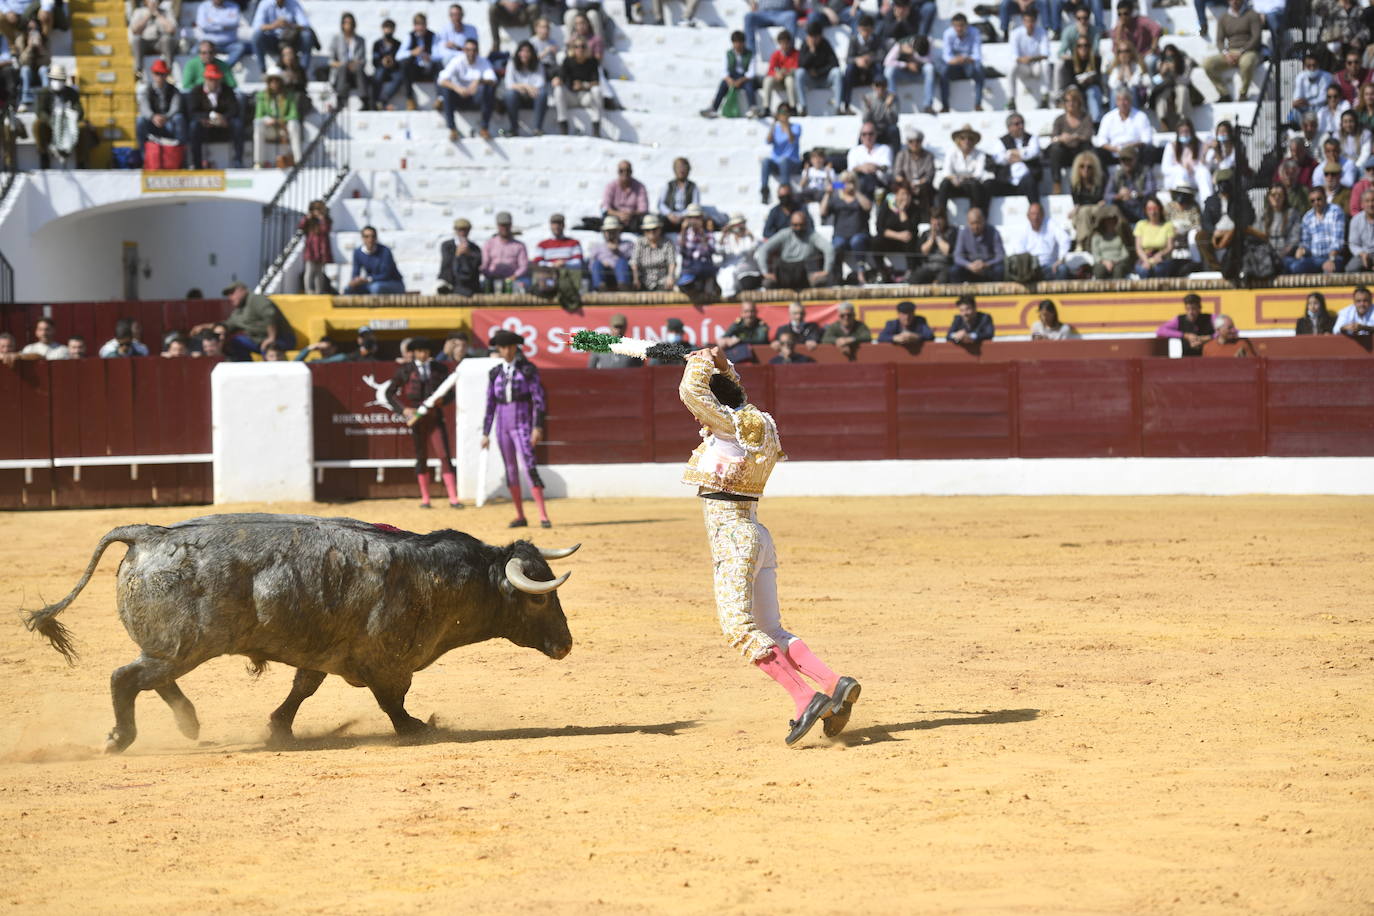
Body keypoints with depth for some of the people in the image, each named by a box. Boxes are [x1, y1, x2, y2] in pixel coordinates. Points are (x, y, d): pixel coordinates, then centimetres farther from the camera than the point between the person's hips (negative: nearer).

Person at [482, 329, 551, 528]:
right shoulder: (495, 373, 9)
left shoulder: (528, 369, -2)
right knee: (510, 470, 8)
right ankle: (520, 516, 15)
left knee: (529, 466, -15)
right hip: (502, 424, 5)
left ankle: (543, 516, -18)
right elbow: (490, 404, 13)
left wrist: (538, 427, -14)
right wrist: (486, 433, 11)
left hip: (522, 424, -5)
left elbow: (538, 399, -6)